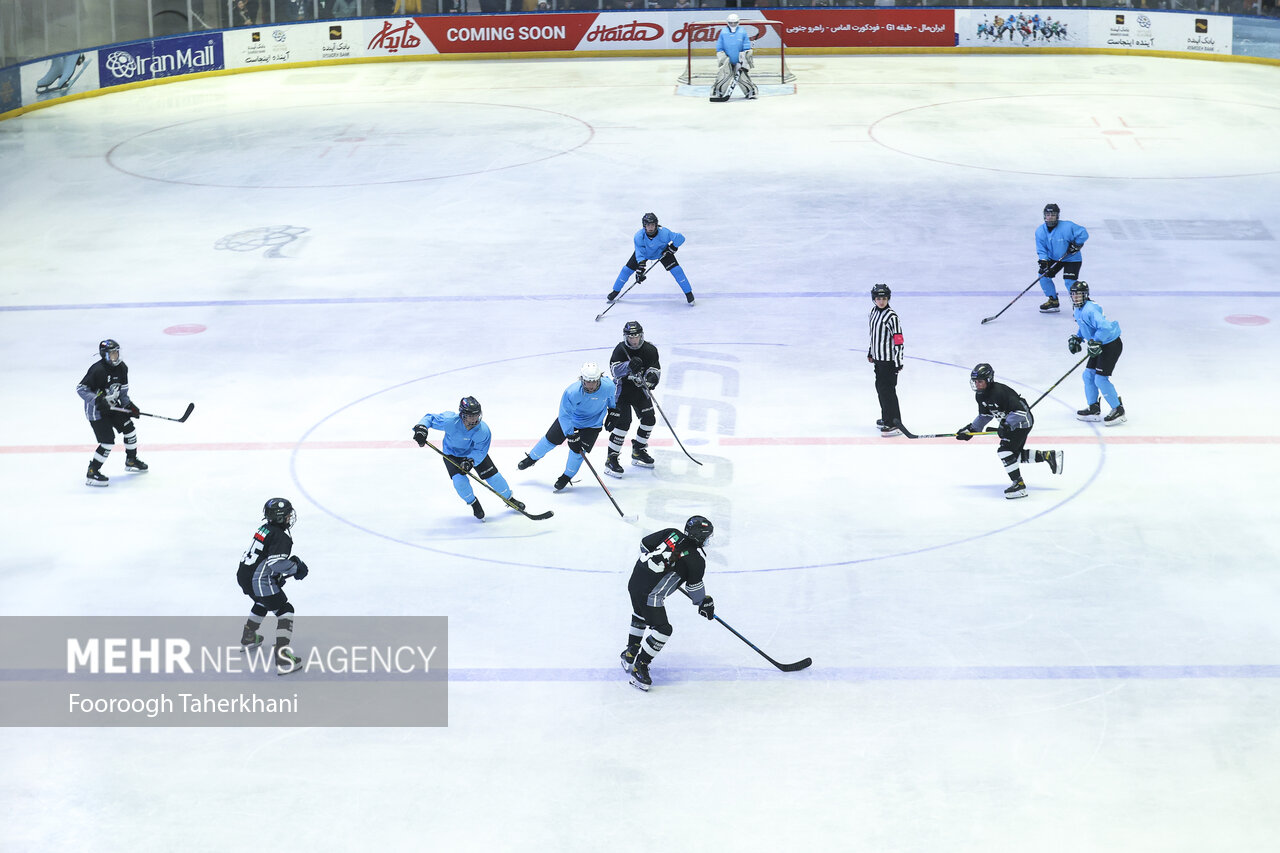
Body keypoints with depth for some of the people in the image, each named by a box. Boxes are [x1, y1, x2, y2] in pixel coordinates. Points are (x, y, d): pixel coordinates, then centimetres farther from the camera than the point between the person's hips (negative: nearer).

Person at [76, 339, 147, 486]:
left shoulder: (122, 368, -1)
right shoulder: (97, 370, -26)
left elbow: (123, 390, 13)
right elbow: (81, 388, -25)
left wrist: (129, 405, 2)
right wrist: (97, 400, -33)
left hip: (113, 406, 8)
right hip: (96, 410, -8)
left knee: (129, 429, 13)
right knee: (108, 441, -14)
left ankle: (131, 461, 36)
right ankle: (91, 473, -5)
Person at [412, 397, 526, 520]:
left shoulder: (483, 430, -31)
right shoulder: (450, 421, -36)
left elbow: (480, 451, -21)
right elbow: (430, 418, -23)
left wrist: (471, 461, -39)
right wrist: (421, 428, -43)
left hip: (475, 453, 1)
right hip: (452, 454, -1)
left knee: (493, 476, 0)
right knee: (459, 481, -20)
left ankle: (510, 499, 28)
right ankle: (474, 504, 10)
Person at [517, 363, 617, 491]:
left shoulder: (608, 386, -30)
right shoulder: (572, 392, -37)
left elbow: (611, 398, -3)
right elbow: (564, 415, -30)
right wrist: (570, 436, -33)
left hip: (593, 422, 1)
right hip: (571, 417, 0)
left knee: (578, 450, -8)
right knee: (551, 439, 12)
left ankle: (567, 477, 18)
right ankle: (532, 458, 41)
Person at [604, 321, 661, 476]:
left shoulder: (649, 350, -5)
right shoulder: (621, 349, -16)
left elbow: (655, 368, -7)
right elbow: (614, 369, -28)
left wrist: (652, 376, -30)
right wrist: (629, 365, -46)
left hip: (640, 389, 5)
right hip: (622, 389, -5)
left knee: (649, 419, 7)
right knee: (623, 422, -15)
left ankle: (638, 452, 28)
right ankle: (611, 459, -11)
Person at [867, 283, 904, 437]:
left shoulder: (891, 316, -20)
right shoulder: (874, 311, 7)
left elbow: (898, 340, -20)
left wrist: (898, 362, -21)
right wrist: (870, 352, 26)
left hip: (889, 359, -9)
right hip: (878, 358, 9)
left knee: (887, 390, -9)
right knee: (880, 387, 18)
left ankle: (894, 424, -6)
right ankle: (886, 419, 33)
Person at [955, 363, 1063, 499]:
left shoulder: (1000, 391, -29)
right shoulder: (980, 395, -1)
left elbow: (1020, 410, -31)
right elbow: (984, 415, 15)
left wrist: (1006, 426, -35)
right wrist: (971, 429, 7)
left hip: (1022, 421, -10)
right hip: (1008, 423, 10)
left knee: (1005, 450, -20)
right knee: (1016, 454, 16)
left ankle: (1019, 485, -15)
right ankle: (1049, 455, 26)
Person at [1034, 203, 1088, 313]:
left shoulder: (1067, 226, -24)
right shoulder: (1040, 231, -9)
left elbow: (1083, 233, -17)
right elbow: (1041, 249, -7)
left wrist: (1076, 244, -23)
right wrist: (1043, 261, -22)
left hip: (1071, 258, -5)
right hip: (1053, 258, 5)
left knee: (1069, 281, -19)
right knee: (1043, 275, -5)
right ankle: (1053, 301, 13)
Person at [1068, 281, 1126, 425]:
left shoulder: (1090, 310, -25)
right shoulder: (1077, 309, 9)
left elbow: (1105, 327, -35)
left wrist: (1095, 342, -33)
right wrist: (1077, 338, 12)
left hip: (1111, 344, -10)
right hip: (1100, 345, 10)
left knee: (1100, 379, -12)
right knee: (1088, 375, 13)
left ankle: (1118, 411, -3)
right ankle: (1094, 409, 24)